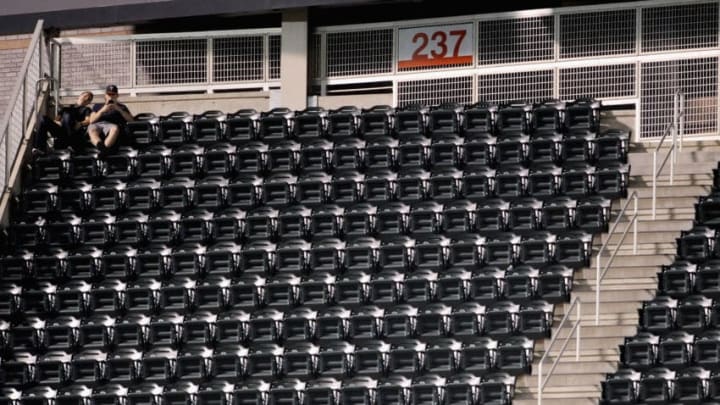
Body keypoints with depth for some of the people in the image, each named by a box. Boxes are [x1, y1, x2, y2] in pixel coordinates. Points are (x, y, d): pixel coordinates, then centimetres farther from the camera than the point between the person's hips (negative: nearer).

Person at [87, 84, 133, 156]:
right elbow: (91, 120, 18)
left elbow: (131, 120, 15)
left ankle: (106, 147, -66)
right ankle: (100, 146, -67)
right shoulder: (97, 106, 35)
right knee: (91, 129, -39)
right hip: (97, 125, 1)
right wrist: (102, 110, 4)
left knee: (115, 128, -41)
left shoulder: (122, 107, 33)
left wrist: (118, 109, 4)